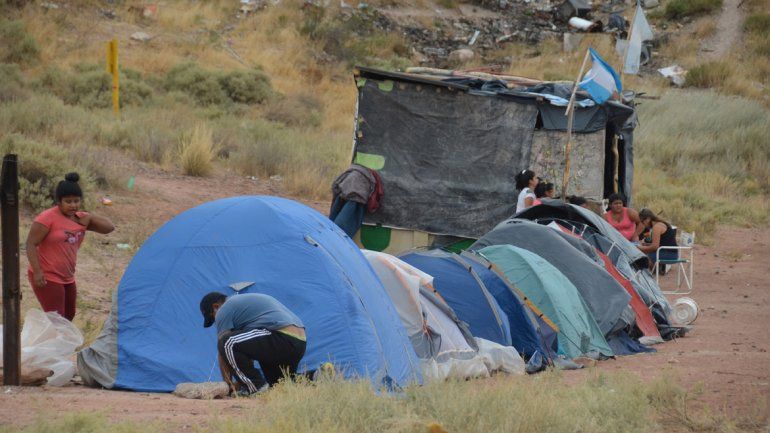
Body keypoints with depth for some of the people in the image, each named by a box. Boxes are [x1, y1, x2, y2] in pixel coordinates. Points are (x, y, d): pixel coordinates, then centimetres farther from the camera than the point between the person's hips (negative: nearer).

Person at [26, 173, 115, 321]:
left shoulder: (81, 218, 7)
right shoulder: (48, 218, -15)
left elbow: (109, 227, 6)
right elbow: (31, 244, -16)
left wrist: (89, 219, -10)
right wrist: (37, 271, -23)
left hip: (67, 279, 9)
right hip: (47, 278, -8)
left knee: (68, 317, 17)